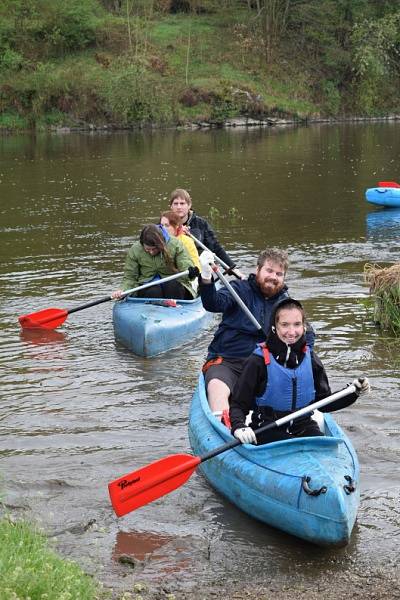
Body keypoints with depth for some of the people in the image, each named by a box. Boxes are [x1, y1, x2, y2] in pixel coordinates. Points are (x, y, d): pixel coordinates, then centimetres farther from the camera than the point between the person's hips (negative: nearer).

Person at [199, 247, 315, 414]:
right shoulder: (240, 289, 2)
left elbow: (308, 334, 19)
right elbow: (214, 304, -17)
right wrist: (206, 278, -37)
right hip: (226, 361, -3)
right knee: (217, 388, -35)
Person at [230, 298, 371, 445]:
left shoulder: (310, 360, 4)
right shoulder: (258, 361, -10)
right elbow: (238, 405, -9)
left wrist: (354, 392, 1)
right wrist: (239, 427, -30)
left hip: (304, 427, 4)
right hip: (267, 431, -4)